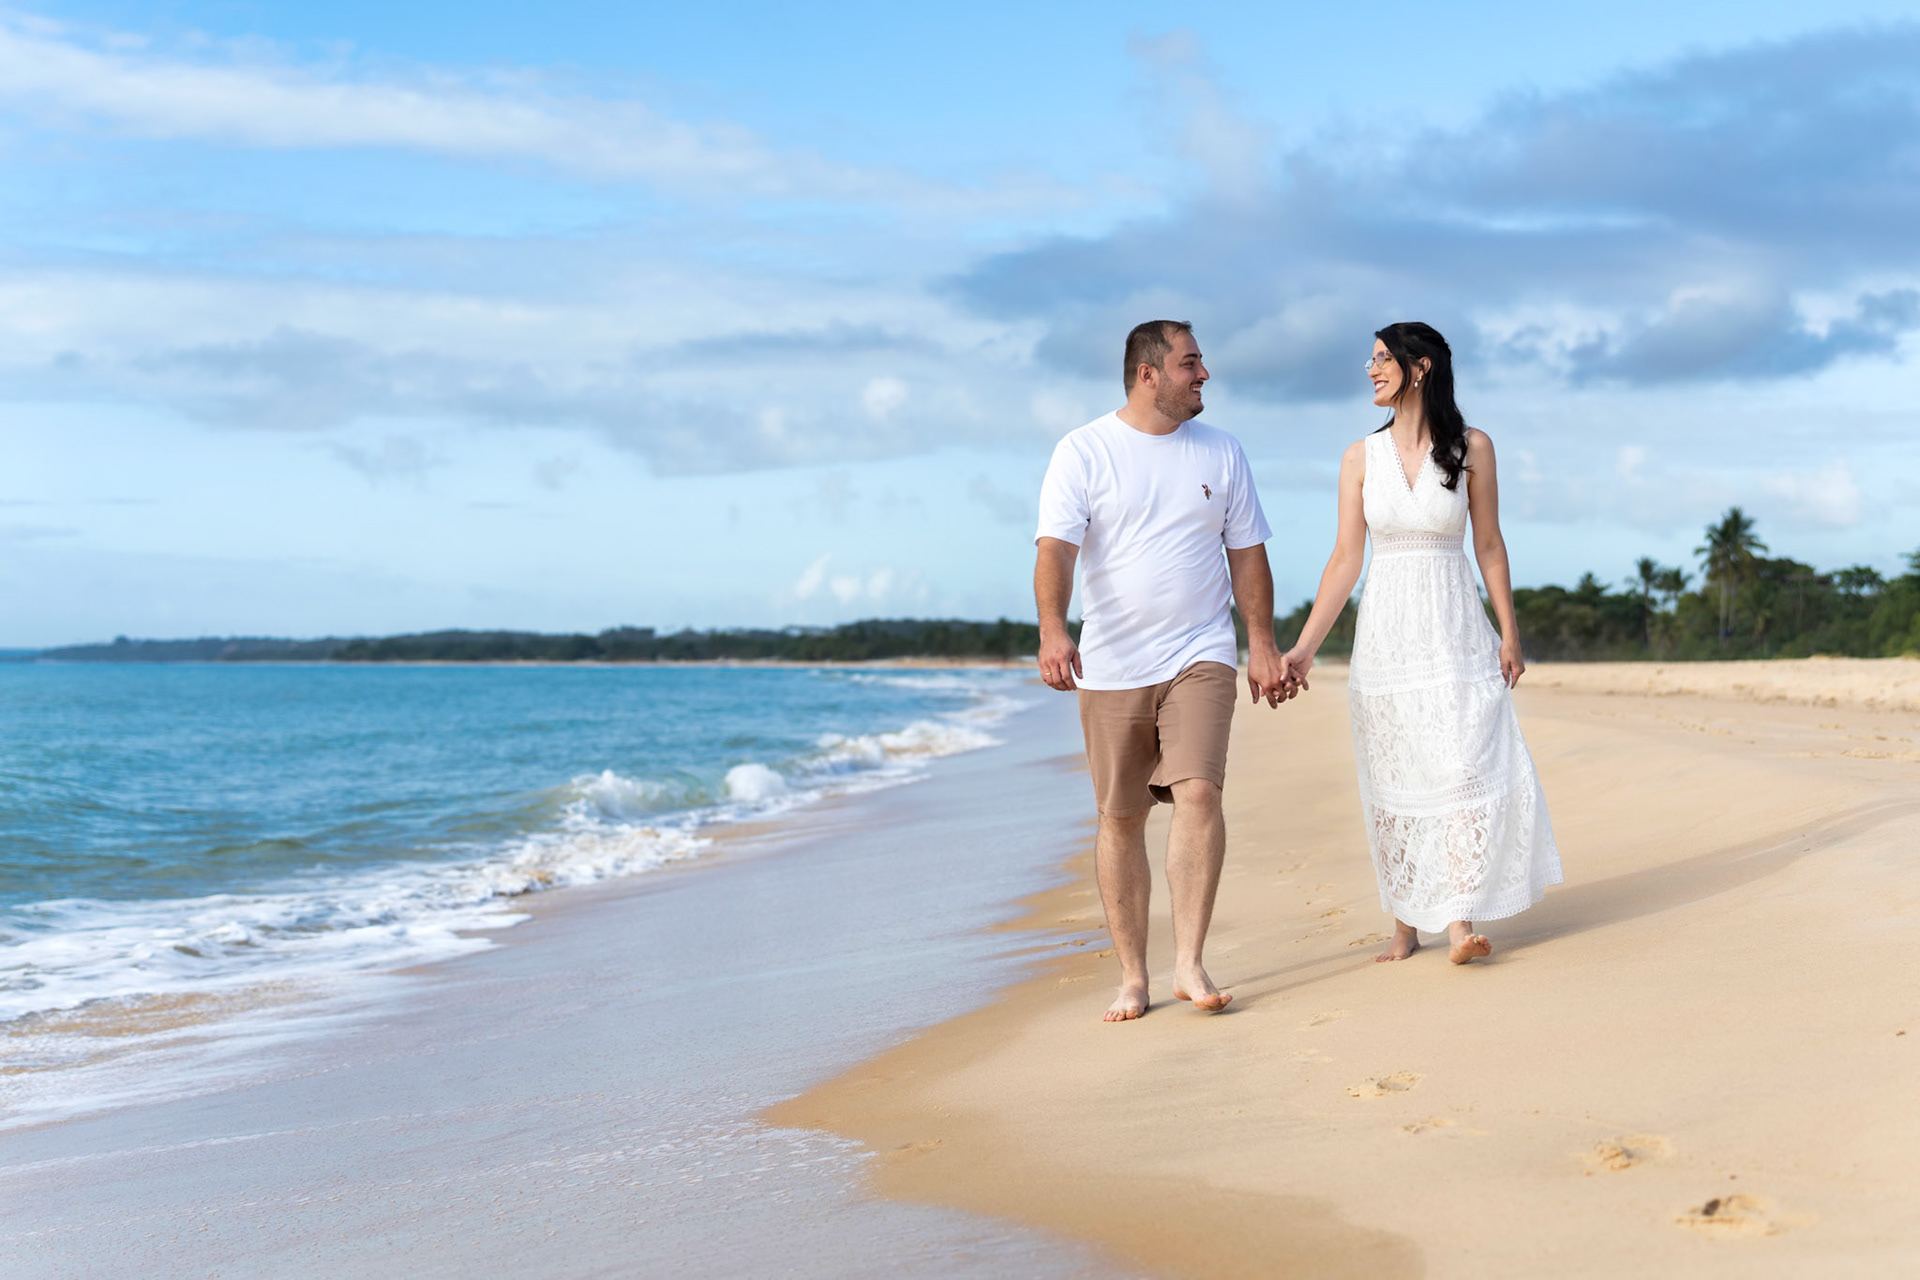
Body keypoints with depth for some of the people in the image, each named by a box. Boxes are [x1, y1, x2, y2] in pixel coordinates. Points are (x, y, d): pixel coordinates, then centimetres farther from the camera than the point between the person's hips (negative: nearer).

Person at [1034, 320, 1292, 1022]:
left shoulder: (1221, 452, 10)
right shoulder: (1083, 451, -1)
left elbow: (1248, 554, 15)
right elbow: (1055, 547, -12)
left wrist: (1263, 646, 9)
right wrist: (1052, 628, -28)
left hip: (1199, 656, 1)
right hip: (1110, 668, -1)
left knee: (1198, 793, -17)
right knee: (1119, 820, 4)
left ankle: (1190, 964, -11)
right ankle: (1133, 977, 14)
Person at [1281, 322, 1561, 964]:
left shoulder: (1471, 448, 0)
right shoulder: (1362, 457, 5)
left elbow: (1489, 546, 4)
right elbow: (1345, 559, 4)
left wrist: (1509, 633, 0)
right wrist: (1305, 646, -1)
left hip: (1454, 630, -2)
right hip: (1385, 633, 2)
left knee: (1462, 769, -11)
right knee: (1392, 781, 5)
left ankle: (1458, 920, -11)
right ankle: (1406, 923, 13)